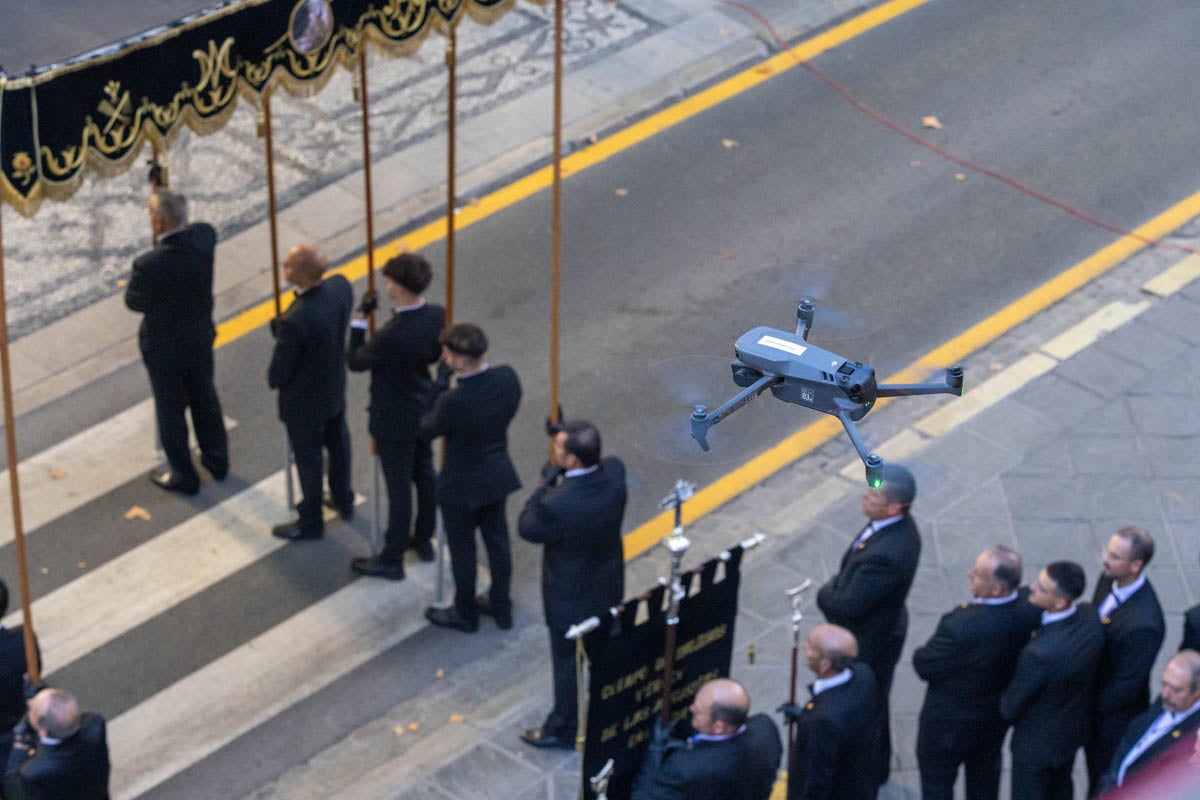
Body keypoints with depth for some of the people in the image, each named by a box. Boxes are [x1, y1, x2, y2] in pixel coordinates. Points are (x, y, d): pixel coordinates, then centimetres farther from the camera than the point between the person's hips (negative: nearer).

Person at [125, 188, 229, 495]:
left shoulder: (149, 265, -35)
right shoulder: (205, 236, -21)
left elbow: (134, 302, -17)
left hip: (164, 348, -5)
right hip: (200, 338, 5)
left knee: (171, 410, 17)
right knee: (205, 399, 27)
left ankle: (184, 476, 34)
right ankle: (217, 460, 46)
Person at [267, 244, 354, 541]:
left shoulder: (296, 321, -41)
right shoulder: (341, 286, -21)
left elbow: (280, 369, -24)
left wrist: (273, 380, 0)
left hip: (304, 401, -7)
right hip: (336, 388, 7)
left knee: (308, 459, 16)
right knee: (337, 444, 29)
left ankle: (310, 522, 37)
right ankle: (343, 500, 52)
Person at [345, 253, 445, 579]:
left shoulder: (391, 336, -37)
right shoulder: (437, 316, -15)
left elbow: (355, 362, -19)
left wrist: (359, 320, -15)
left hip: (395, 421, -7)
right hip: (424, 410, 7)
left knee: (399, 487, 8)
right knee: (424, 475, 25)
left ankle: (392, 560, 27)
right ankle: (424, 540, 46)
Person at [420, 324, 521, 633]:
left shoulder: (453, 401, -36)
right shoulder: (507, 377, -18)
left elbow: (426, 431, -16)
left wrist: (441, 382, -13)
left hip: (462, 485, -6)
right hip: (498, 474, 6)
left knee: (462, 549, 17)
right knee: (497, 540, 24)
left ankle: (465, 614, 38)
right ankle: (501, 608, 42)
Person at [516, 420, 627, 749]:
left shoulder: (557, 505, -41)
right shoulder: (614, 471, -22)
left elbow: (526, 527, -20)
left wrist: (551, 476, -21)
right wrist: (558, 475, -14)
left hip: (573, 598, -6)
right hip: (610, 586, 6)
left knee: (569, 664, 18)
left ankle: (564, 729, 39)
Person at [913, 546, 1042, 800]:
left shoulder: (961, 628, -41)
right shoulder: (1031, 611, -22)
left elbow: (925, 666, -26)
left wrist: (922, 652, -5)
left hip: (949, 725, -6)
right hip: (997, 718, 6)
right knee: (984, 773, 31)